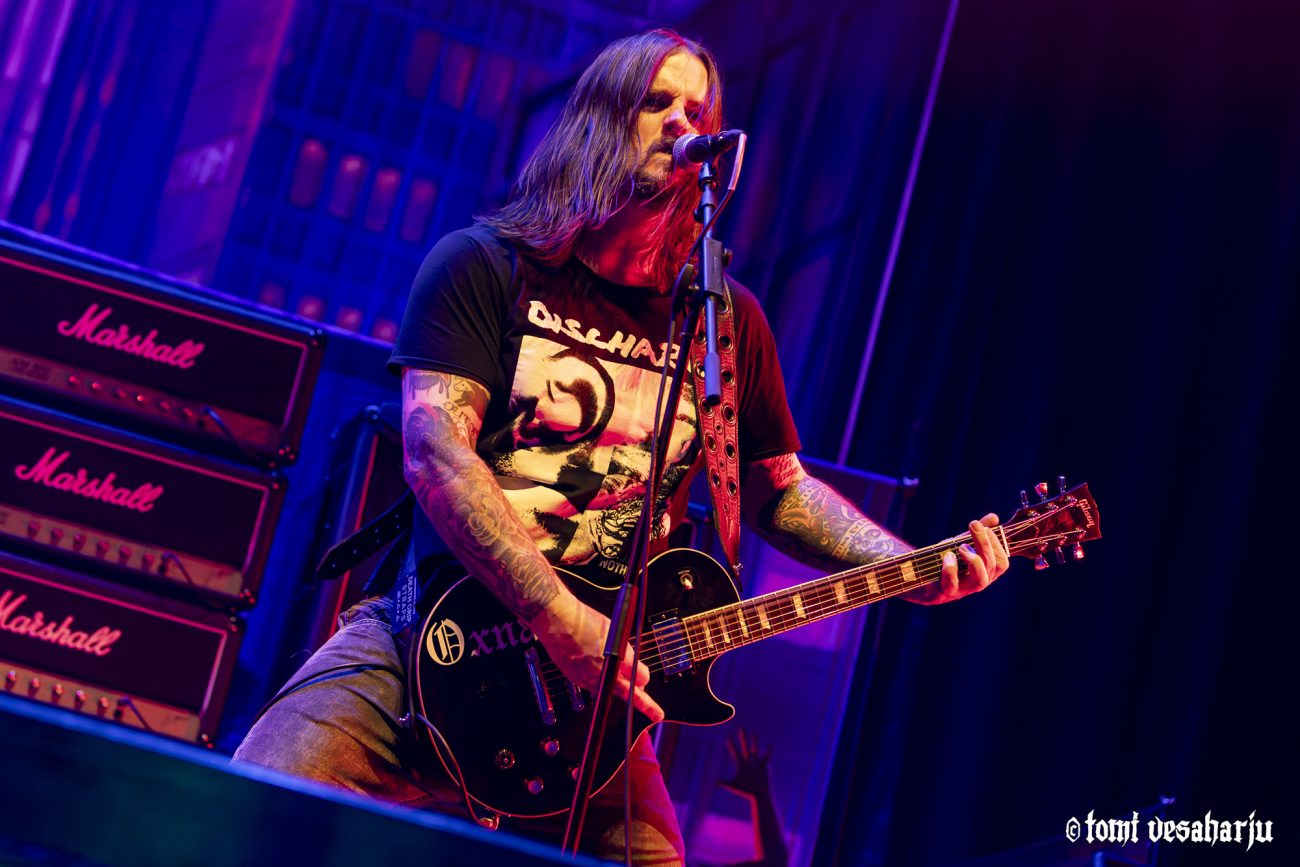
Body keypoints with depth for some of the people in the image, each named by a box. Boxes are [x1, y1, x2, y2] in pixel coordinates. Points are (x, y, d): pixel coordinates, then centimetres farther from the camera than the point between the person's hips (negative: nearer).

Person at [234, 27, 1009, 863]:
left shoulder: (729, 318, 12)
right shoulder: (484, 265, 0)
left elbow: (780, 487, 22)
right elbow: (436, 449, -12)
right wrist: (561, 620, -23)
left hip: (599, 672, 4)